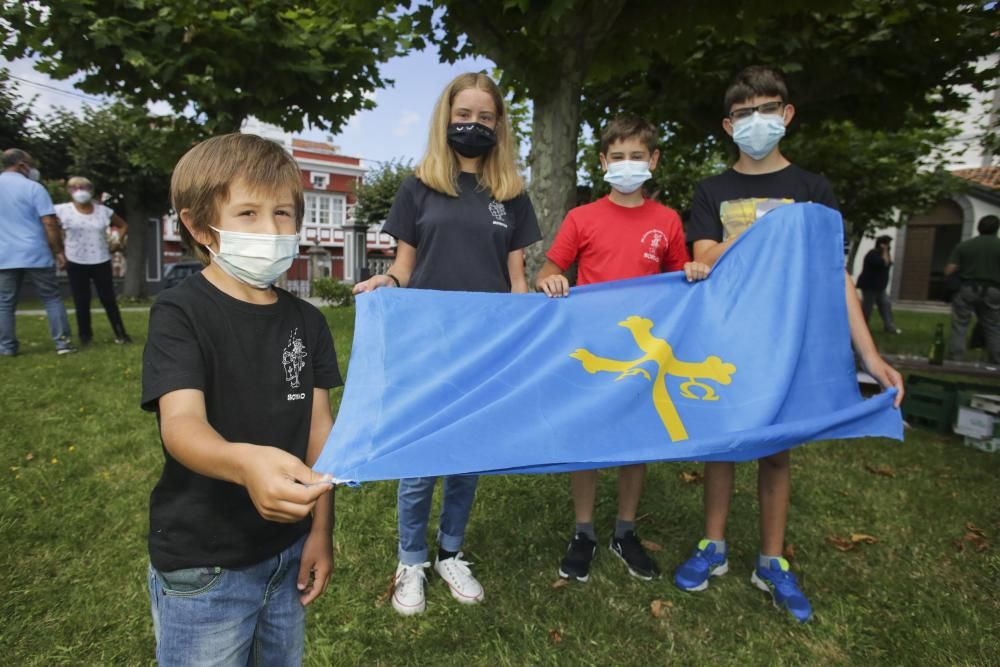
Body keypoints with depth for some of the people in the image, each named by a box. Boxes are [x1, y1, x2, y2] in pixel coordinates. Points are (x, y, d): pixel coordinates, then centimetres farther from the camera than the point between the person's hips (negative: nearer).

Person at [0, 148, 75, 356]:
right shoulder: (33, 187, -6)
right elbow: (50, 223, -12)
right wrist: (58, 251, -6)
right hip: (36, 255, -4)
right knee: (52, 299, 4)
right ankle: (63, 342, 2)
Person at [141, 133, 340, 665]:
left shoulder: (306, 322, 1)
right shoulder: (181, 313, -13)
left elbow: (319, 425, 2)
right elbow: (181, 425, -27)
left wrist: (320, 530, 0)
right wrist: (246, 463, -48)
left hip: (286, 548, 5)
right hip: (202, 563, -4)